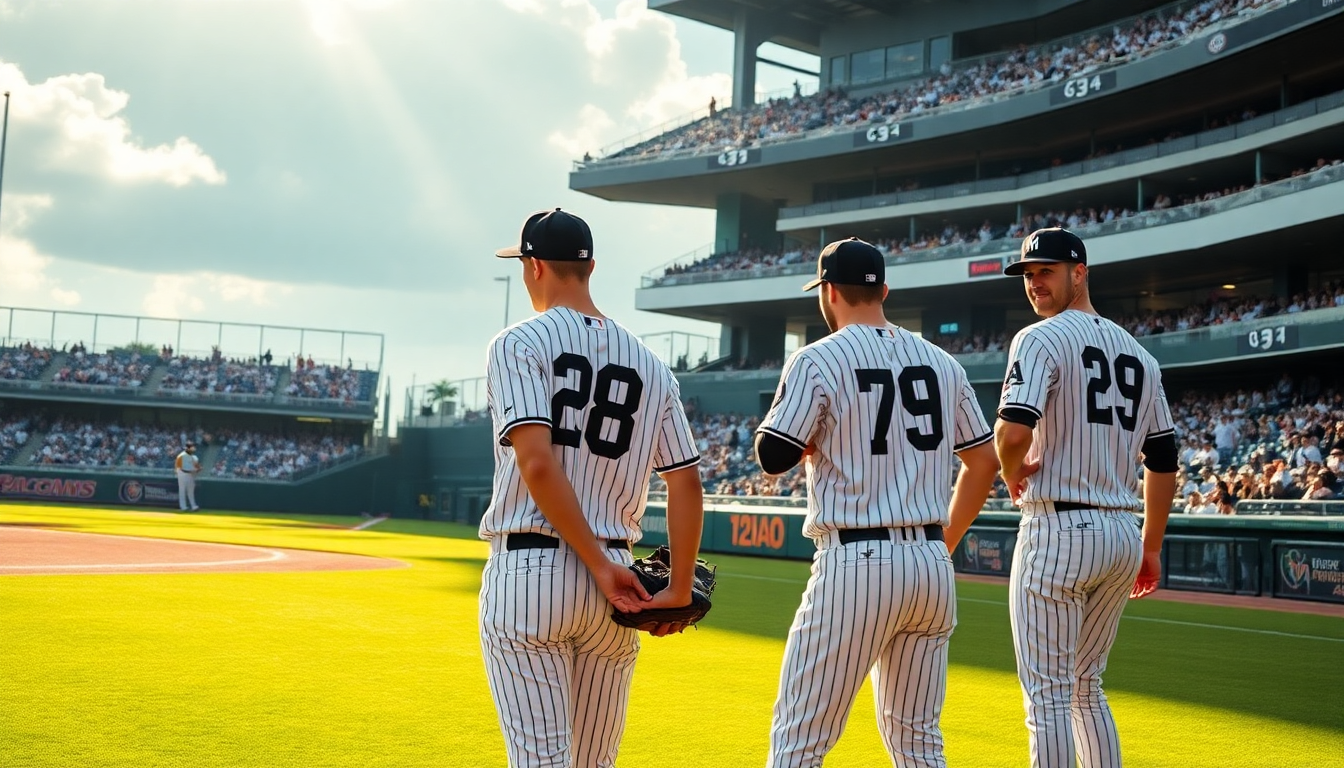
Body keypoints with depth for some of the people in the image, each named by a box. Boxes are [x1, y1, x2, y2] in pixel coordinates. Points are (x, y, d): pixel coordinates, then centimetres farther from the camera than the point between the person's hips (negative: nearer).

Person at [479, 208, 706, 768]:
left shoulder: (518, 344, -4)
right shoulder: (649, 364, 10)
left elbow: (537, 463, -18)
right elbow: (687, 482, 5)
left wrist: (599, 566, -14)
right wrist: (680, 591, 7)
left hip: (527, 573, -5)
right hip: (612, 589, 5)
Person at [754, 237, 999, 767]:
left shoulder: (818, 360, -6)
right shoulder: (942, 362, 12)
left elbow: (772, 457, -10)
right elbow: (984, 460, 16)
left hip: (856, 564, -6)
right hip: (932, 564, 6)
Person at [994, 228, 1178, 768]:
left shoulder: (1042, 339, -8)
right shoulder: (1139, 354, 14)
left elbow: (1013, 431, -24)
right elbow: (1164, 462, 15)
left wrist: (1012, 474, -3)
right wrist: (1151, 548, 21)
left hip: (1059, 531, -7)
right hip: (1123, 536, 7)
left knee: (1048, 693, -1)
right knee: (1085, 687, 19)